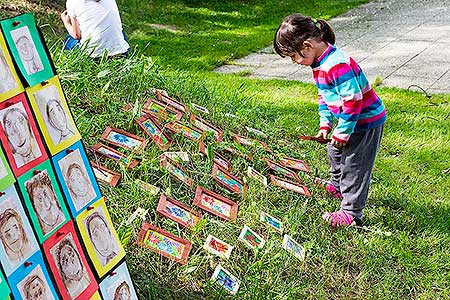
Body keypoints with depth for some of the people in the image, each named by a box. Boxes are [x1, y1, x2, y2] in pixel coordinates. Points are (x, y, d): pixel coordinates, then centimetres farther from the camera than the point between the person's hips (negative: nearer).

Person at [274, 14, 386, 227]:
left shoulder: (337, 65, -31)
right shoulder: (320, 64, 3)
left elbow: (353, 101, -31)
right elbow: (324, 96, 14)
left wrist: (342, 132, -23)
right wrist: (325, 124, 5)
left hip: (367, 121, -10)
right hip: (350, 119, 10)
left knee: (354, 166, -4)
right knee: (335, 152, 27)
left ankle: (351, 213, 7)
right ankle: (338, 187, 52)